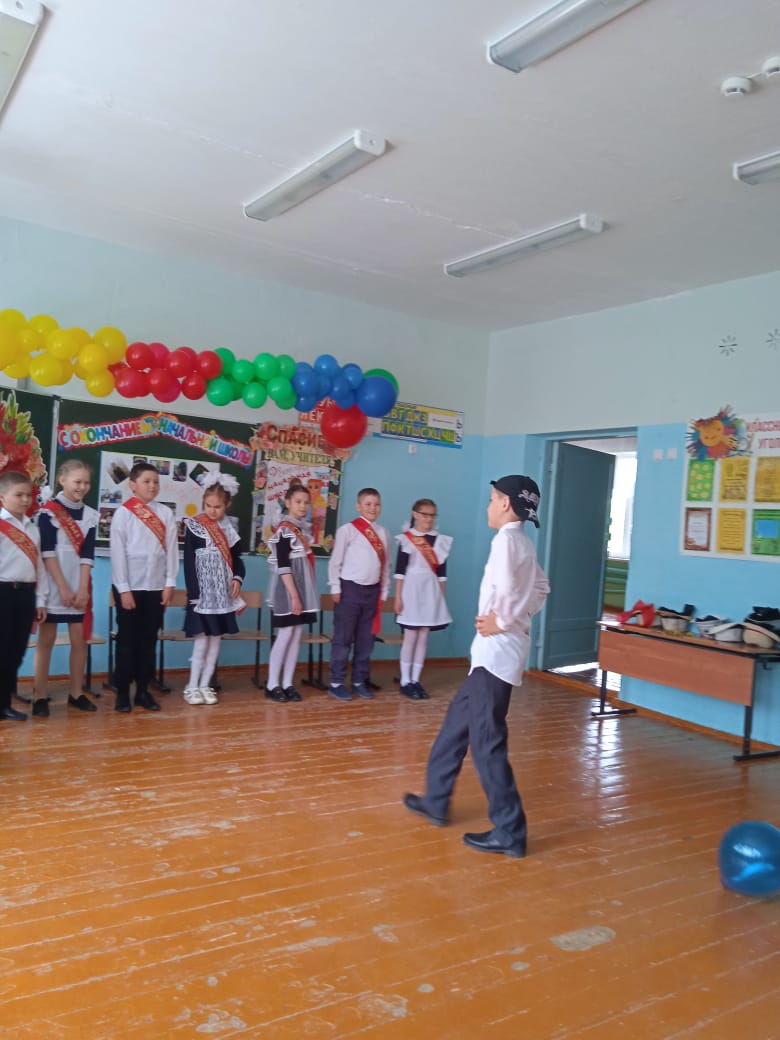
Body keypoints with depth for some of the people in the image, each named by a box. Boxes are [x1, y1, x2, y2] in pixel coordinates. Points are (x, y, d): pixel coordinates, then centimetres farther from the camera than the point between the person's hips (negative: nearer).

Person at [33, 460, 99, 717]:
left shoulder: (90, 515, 6)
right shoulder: (48, 511, -4)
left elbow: (87, 555, 2)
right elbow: (47, 552, -10)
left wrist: (82, 589, -7)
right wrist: (63, 587, -14)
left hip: (80, 586, 4)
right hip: (53, 585, -4)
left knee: (79, 639, 6)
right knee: (46, 639, 1)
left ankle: (76, 693, 16)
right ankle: (40, 696, 7)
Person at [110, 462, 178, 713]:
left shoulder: (166, 513, 6)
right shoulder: (123, 513, -3)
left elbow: (172, 549, 4)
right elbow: (118, 552, -6)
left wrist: (170, 583, -1)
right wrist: (124, 589, -10)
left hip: (156, 586, 3)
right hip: (129, 586, -3)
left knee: (149, 640, 9)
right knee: (127, 640, 5)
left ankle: (143, 691, 18)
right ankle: (122, 693, 14)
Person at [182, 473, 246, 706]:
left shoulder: (229, 529, 9)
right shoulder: (194, 527, -5)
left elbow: (236, 559, 15)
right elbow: (189, 563, -7)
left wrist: (237, 578, -5)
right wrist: (193, 593, -13)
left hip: (223, 595, 5)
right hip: (202, 594, -5)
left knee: (215, 640, 7)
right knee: (201, 641, -5)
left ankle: (204, 686, 17)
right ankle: (192, 687, 8)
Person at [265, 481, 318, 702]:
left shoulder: (306, 528, 11)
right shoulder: (283, 530, -12)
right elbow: (283, 566, -17)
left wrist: (302, 593, 11)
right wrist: (294, 595, -20)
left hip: (304, 587, 7)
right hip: (288, 589, -7)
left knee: (297, 635, 7)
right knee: (285, 634, -5)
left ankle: (287, 683, 14)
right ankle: (272, 685, 5)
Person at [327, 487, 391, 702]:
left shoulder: (383, 533, 9)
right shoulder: (347, 530, -6)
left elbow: (386, 564, 13)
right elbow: (335, 561, -5)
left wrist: (384, 591, 10)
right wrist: (336, 588, -8)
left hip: (372, 590, 5)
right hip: (350, 588, -5)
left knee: (366, 639, 10)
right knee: (343, 638, 1)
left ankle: (359, 681, 22)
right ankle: (336, 683, 11)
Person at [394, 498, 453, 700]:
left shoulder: (440, 540, 7)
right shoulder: (406, 538, -5)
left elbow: (442, 572, 9)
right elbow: (400, 570, -6)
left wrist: (442, 597, 7)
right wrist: (398, 597, -10)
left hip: (431, 592, 4)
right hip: (412, 590, -4)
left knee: (423, 637, 7)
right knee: (411, 637, -1)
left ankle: (415, 680, 16)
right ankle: (405, 682, 8)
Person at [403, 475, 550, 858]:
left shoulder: (506, 539, -16)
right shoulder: (523, 543, 14)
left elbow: (506, 585, -34)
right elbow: (541, 588, 24)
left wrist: (503, 622, -19)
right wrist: (521, 618, 12)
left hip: (497, 650, -10)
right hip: (495, 651, 10)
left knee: (486, 740, -4)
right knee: (458, 720, 19)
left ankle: (509, 832, 5)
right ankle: (436, 801, 31)